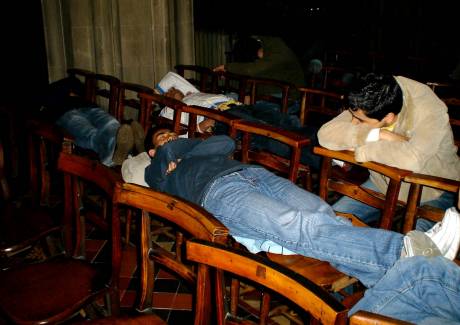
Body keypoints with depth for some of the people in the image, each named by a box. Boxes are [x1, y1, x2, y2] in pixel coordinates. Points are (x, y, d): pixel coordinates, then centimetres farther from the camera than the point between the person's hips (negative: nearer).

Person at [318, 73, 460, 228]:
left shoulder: (430, 112, -31)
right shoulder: (366, 107, -17)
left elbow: (412, 159, -47)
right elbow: (325, 134, -24)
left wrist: (362, 149, -33)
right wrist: (378, 135, -32)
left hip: (431, 193, -4)